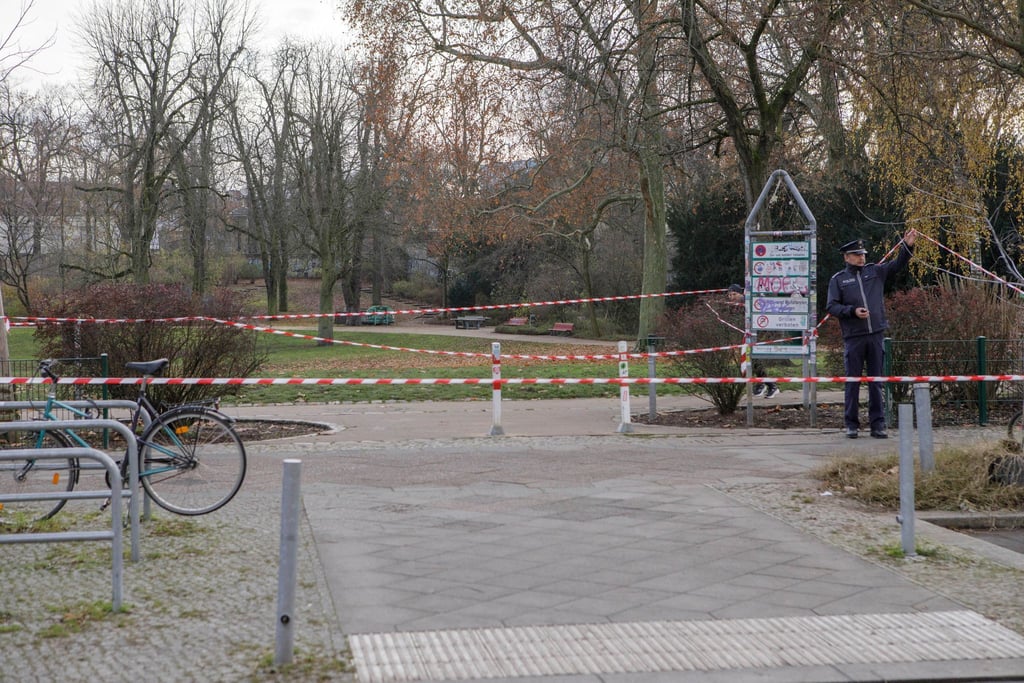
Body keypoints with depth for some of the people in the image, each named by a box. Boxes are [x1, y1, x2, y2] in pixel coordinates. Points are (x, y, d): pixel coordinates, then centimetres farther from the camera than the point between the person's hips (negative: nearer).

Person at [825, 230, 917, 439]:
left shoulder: (875, 271, 13)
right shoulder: (838, 279, 6)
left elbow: (897, 265, 7)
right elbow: (831, 306, 0)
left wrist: (907, 247, -8)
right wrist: (853, 311, -13)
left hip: (876, 335, 2)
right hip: (853, 337, -2)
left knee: (876, 381, 5)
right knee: (853, 381, 1)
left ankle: (877, 424, 8)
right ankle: (851, 424, 9)